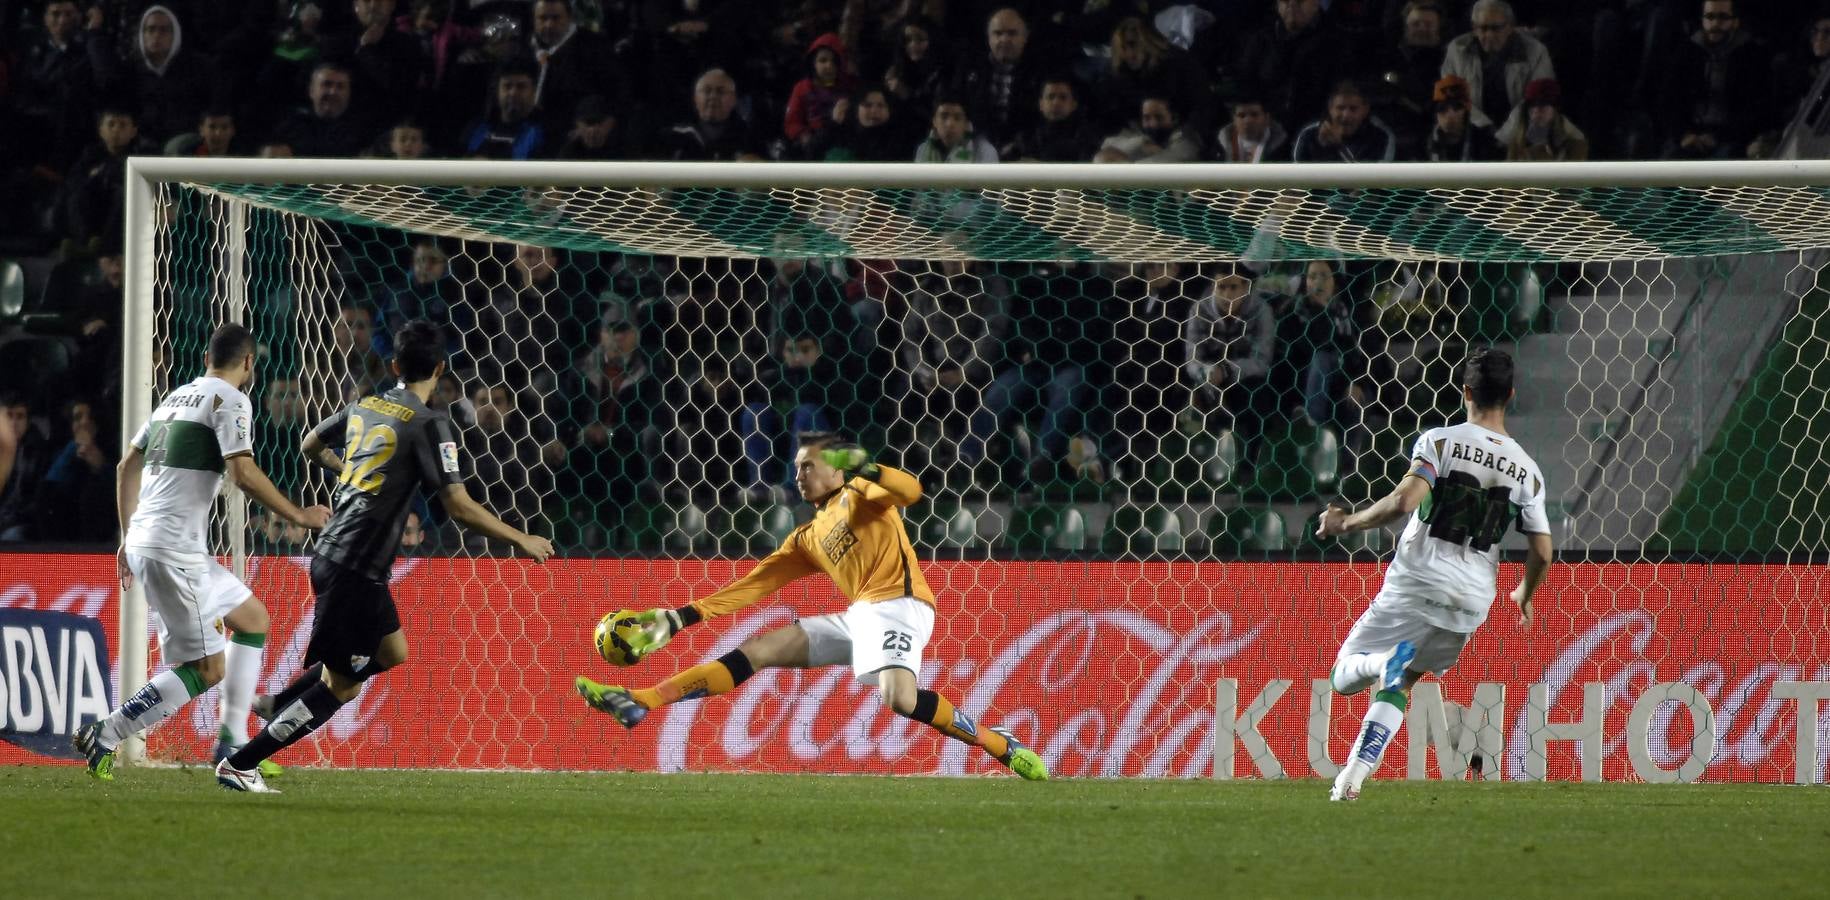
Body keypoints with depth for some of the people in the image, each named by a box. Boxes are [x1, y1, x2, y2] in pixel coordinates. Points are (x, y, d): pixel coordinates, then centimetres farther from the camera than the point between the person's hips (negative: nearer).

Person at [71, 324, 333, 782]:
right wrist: (299, 516, -9)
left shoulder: (176, 397, 19)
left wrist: (128, 536, 29)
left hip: (144, 540, 10)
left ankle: (231, 745, 16)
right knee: (207, 670, -6)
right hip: (174, 551, -10)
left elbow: (127, 467, 23)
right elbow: (243, 472, -19)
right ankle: (104, 737, -8)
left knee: (252, 617, 19)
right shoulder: (230, 400, -7)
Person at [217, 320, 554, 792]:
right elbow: (459, 506, -16)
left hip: (331, 553, 9)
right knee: (341, 686, -1)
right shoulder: (429, 425, -13)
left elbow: (310, 446, 29)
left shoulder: (363, 408, 10)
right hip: (356, 569, -9)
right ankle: (239, 765, -1)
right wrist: (521, 540, -5)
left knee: (391, 652, 22)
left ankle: (279, 706, 22)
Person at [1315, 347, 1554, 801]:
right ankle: (1352, 778, 9)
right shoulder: (1527, 470, 5)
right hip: (1472, 601, 4)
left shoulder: (1441, 441, -6)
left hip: (1416, 584, -4)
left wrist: (1347, 523, -5)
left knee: (1344, 676, 9)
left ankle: (1389, 661, -24)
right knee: (1396, 685, 21)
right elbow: (1542, 554, 4)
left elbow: (1404, 501, -21)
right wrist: (1525, 596, 25)